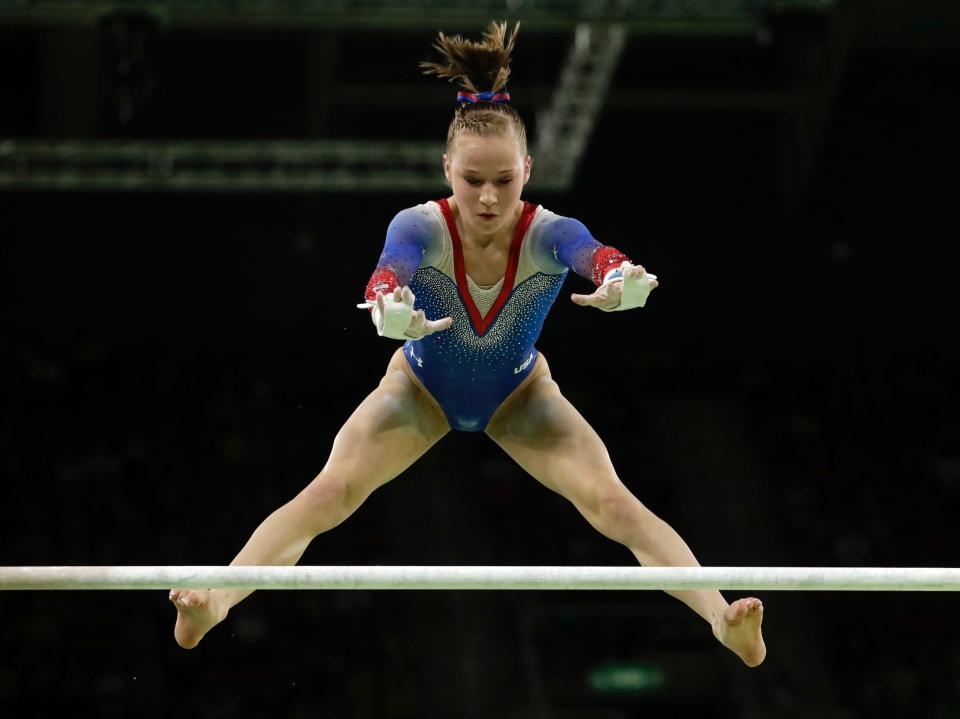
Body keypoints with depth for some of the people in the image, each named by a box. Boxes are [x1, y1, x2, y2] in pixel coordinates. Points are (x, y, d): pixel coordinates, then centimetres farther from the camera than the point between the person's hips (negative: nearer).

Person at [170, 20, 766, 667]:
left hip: (520, 395, 0)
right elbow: (391, 272, -54)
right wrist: (391, 310, -79)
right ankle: (220, 600, -25)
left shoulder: (547, 233, -32)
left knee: (614, 502, -19)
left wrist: (622, 280, -79)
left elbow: (595, 256, -54)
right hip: (421, 387, 0)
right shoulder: (422, 227, -33)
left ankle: (721, 615, -22)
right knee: (330, 492, -20)